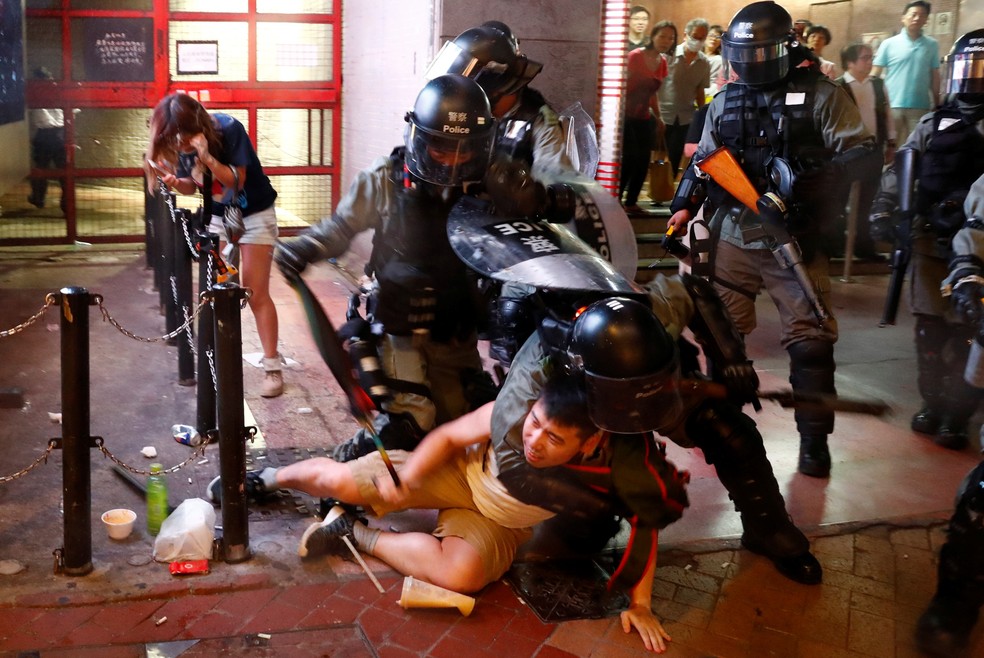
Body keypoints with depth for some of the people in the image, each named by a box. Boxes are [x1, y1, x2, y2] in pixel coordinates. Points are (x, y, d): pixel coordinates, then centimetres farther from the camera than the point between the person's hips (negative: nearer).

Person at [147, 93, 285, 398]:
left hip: (255, 215, -5)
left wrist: (206, 156, -38)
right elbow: (192, 185, 2)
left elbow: (236, 181, -23)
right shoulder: (179, 145, -10)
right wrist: (177, 183, -20)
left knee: (255, 294, -6)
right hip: (217, 216, 5)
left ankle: (273, 367, -1)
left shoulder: (229, 129, -25)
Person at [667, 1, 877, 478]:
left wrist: (812, 185, -23)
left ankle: (814, 438, 9)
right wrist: (685, 206, 6)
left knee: (810, 339, -3)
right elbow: (703, 161, 19)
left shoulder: (820, 96, -3)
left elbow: (859, 153, -8)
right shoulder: (724, 102, 12)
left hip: (792, 237, -4)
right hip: (733, 235, 4)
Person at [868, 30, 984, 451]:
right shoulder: (932, 125, 13)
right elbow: (901, 172, 16)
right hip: (930, 243, 3)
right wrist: (884, 210, 6)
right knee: (929, 331, 10)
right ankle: (932, 404, 24)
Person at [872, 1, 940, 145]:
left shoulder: (932, 45, 8)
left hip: (920, 107, 2)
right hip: (891, 105, -2)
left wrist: (937, 105, 11)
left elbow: (935, 77, 12)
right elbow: (874, 76, 3)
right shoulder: (889, 44, 2)